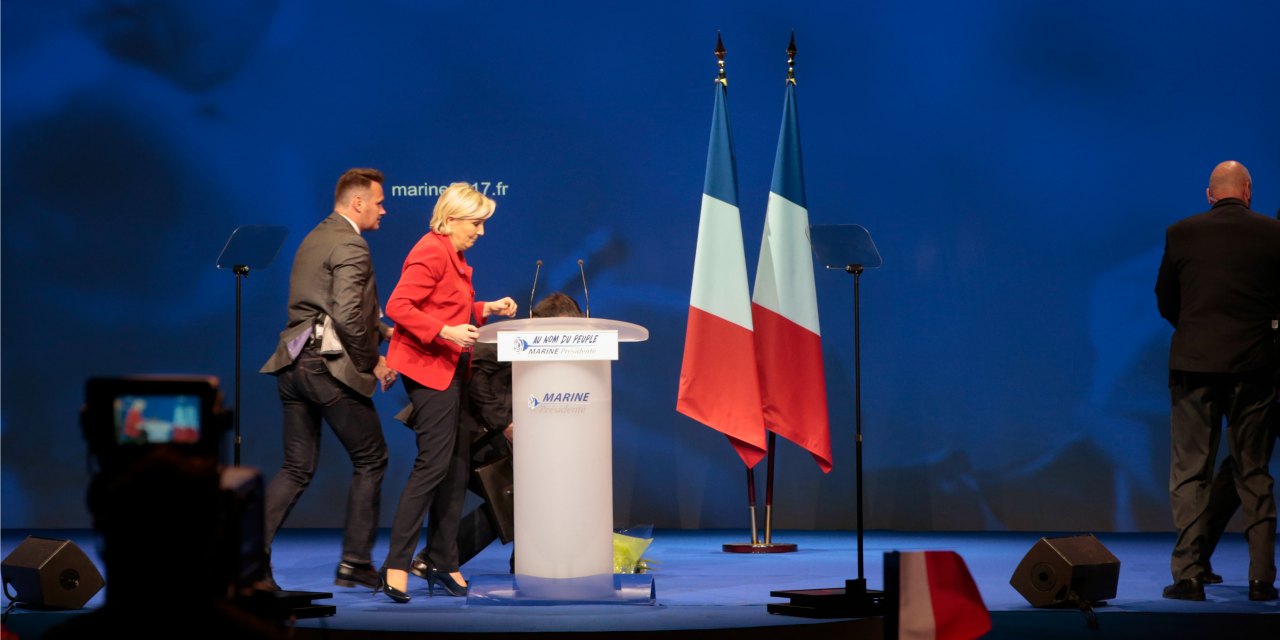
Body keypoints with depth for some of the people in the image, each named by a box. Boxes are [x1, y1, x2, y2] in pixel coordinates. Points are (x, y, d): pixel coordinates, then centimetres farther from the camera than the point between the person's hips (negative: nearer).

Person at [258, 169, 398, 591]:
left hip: (295, 363, 9)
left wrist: (383, 332, 22)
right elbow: (347, 317, -22)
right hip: (331, 366, -8)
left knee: (297, 469, 11)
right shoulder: (350, 246, -12)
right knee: (371, 460, 7)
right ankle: (355, 563, 8)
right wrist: (373, 362, -9)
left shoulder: (315, 239, 19)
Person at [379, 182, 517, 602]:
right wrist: (445, 332, -25)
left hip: (449, 369, 10)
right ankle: (397, 565, -12)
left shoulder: (453, 255, 17)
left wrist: (485, 309, 12)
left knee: (456, 466, 10)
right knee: (434, 463, -14)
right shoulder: (431, 253, -14)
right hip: (429, 369, -10)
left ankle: (442, 563, 16)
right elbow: (398, 307, -20)